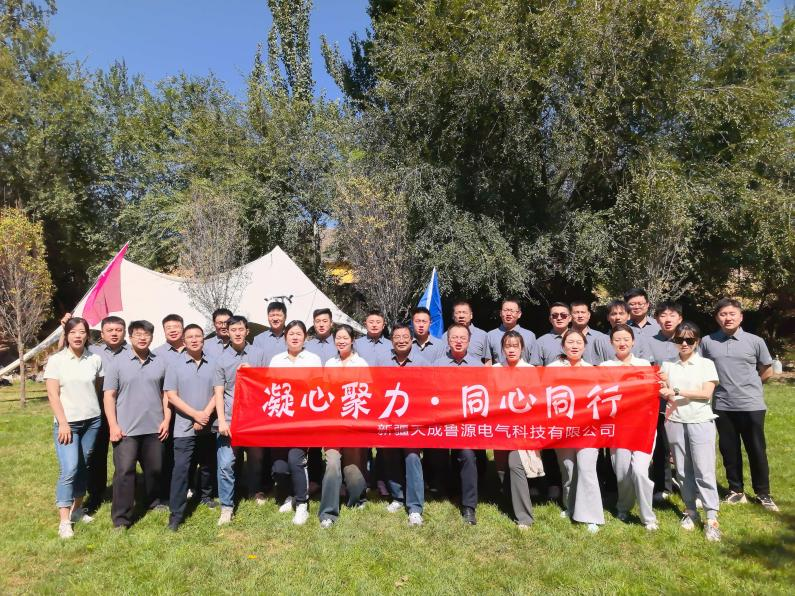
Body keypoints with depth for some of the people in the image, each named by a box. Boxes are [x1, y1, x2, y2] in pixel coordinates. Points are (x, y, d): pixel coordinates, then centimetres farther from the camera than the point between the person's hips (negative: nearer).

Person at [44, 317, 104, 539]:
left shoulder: (95, 359, 1)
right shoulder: (56, 360, -5)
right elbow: (52, 395, -7)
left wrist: (94, 411, 9)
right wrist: (63, 423, -11)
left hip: (92, 421, 3)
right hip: (67, 423, -3)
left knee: (84, 467, 11)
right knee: (69, 469, -10)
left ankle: (77, 509, 26)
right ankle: (64, 521, -3)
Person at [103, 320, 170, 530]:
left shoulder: (160, 362, 4)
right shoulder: (118, 363, -2)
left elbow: (166, 393, 8)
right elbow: (109, 396, -3)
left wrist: (166, 420, 1)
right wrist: (113, 425, -9)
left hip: (154, 428, 3)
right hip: (126, 429, -3)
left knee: (154, 468, 15)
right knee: (124, 471, -2)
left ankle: (152, 501, 36)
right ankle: (121, 517, 7)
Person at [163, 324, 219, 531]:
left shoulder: (213, 363, 1)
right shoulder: (175, 364, -4)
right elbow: (171, 396, -7)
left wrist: (206, 414, -12)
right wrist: (195, 414, -13)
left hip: (207, 426, 3)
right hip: (184, 427, -3)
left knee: (207, 465, 17)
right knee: (181, 469, -6)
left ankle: (206, 496, 39)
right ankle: (176, 513, 0)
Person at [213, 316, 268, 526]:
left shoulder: (258, 354, 4)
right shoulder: (221, 359, 0)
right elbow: (218, 393, -2)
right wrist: (221, 420, -11)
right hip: (230, 419, -1)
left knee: (256, 458, 16)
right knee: (226, 464, -4)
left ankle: (256, 491, 38)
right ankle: (226, 506, 8)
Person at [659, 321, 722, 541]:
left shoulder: (706, 364, 2)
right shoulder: (668, 365, 9)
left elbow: (707, 393, -8)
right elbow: (667, 393, 10)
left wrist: (677, 391, -14)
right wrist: (666, 393, -14)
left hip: (701, 422, -2)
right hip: (675, 422, 3)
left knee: (704, 471, -5)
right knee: (683, 470, 8)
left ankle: (712, 518, 0)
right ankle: (690, 511, 20)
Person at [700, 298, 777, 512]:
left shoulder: (755, 341, -3)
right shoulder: (707, 342, -1)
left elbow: (767, 371, 8)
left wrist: (747, 386, 8)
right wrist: (720, 384, 5)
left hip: (751, 405, -1)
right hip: (723, 406, 2)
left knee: (757, 450, 7)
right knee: (729, 450, 12)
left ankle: (763, 494, 23)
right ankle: (736, 490, 27)